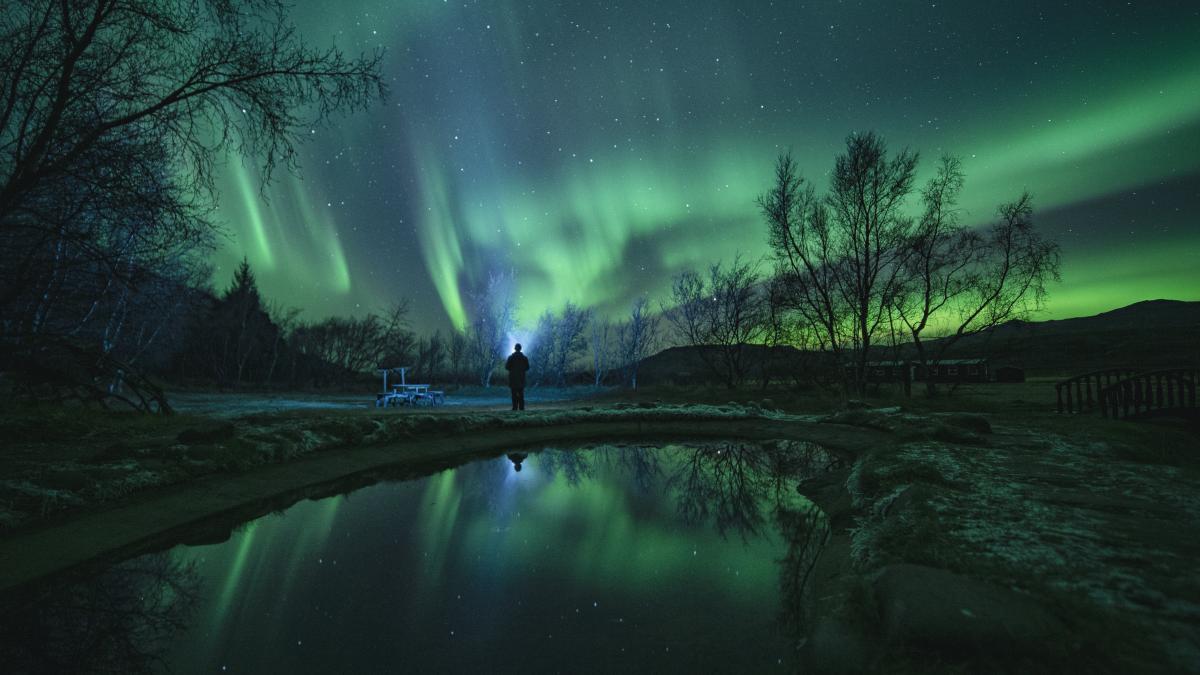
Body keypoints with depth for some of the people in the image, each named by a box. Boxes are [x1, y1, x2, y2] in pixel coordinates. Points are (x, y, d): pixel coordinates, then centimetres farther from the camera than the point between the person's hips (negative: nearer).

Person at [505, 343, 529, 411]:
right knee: (521, 394, 7)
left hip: (513, 378, -2)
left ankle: (515, 407, -5)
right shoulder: (524, 357, 1)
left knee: (514, 393, 0)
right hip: (521, 378, 2)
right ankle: (521, 407, 3)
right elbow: (527, 367, 3)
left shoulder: (511, 357, -6)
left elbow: (507, 367, -7)